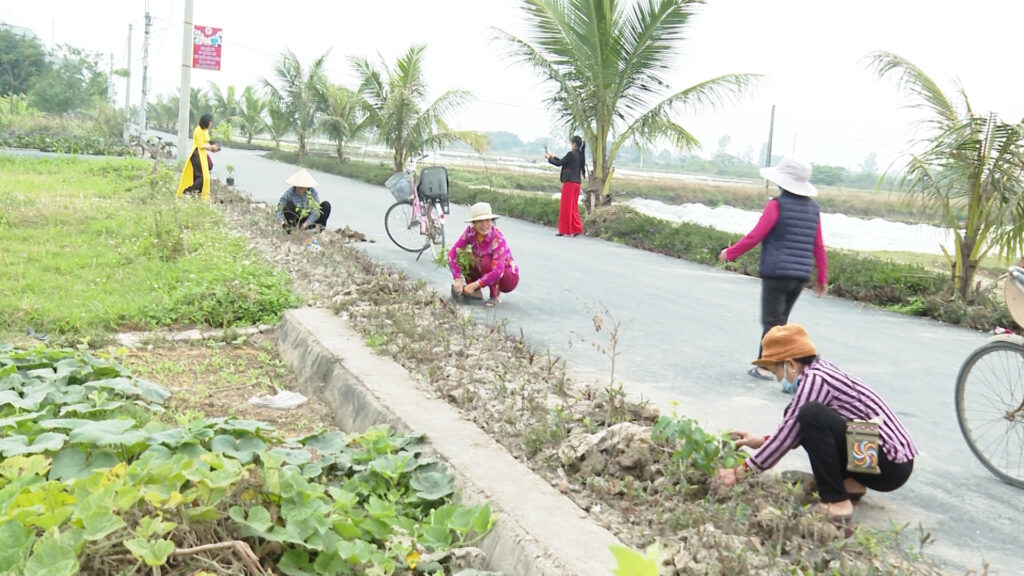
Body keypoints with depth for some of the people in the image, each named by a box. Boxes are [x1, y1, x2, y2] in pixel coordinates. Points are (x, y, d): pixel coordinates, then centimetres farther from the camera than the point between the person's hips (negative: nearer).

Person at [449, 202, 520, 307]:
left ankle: (495, 296, -15)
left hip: (510, 278, -5)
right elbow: (453, 252, -19)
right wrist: (458, 280, -29)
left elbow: (498, 271, -37)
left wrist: (474, 285, -36)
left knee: (486, 261, -34)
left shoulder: (497, 238, -30)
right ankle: (476, 292, -1)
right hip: (488, 274, 6)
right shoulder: (470, 231, -15)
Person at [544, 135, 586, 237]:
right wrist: (554, 157, 27)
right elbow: (564, 162, 23)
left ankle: (564, 230, 4)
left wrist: (549, 158, 8)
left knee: (566, 207, -1)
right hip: (577, 183, 8)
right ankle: (577, 229, 9)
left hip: (569, 182, -8)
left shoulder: (571, 154, -14)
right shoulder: (580, 155, 12)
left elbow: (559, 163, -8)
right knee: (573, 207, 13)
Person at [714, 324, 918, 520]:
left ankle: (836, 502, -17)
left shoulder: (814, 379, -18)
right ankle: (850, 483, 12)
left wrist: (741, 472, -10)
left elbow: (788, 434, -16)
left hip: (892, 467, -10)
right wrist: (761, 441, 14)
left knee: (812, 415, -27)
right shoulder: (820, 369, 9)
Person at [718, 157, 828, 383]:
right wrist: (822, 278, 18)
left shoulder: (778, 205, -9)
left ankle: (765, 368, -6)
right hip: (801, 275, 6)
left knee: (772, 322, -1)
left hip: (776, 273, -6)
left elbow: (755, 236, -10)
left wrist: (730, 253, 3)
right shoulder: (812, 208, 10)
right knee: (780, 321, 17)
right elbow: (819, 247, 12)